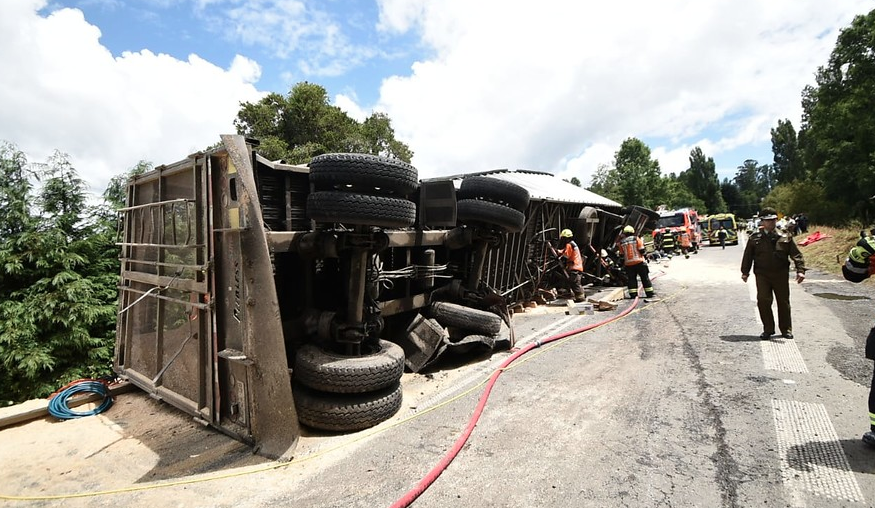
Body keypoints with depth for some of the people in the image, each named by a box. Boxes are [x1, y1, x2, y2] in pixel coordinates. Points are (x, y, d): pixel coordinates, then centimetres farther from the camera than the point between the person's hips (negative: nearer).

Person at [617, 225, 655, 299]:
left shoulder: (621, 242, 4)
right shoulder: (636, 239, -3)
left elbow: (621, 254, 7)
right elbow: (642, 250, -8)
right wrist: (642, 255, 10)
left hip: (628, 264, 2)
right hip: (639, 262, -2)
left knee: (631, 279, 7)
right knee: (645, 278, 6)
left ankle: (633, 294, 4)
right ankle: (649, 293, 9)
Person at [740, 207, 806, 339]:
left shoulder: (785, 237, 3)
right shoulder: (755, 238, 2)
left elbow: (796, 254, 2)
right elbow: (747, 256, 7)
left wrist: (800, 270, -9)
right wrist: (745, 272, 4)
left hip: (781, 275, 1)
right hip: (762, 275, -1)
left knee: (783, 302, 10)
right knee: (763, 301, -6)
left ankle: (786, 329, 25)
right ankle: (768, 329, 8)